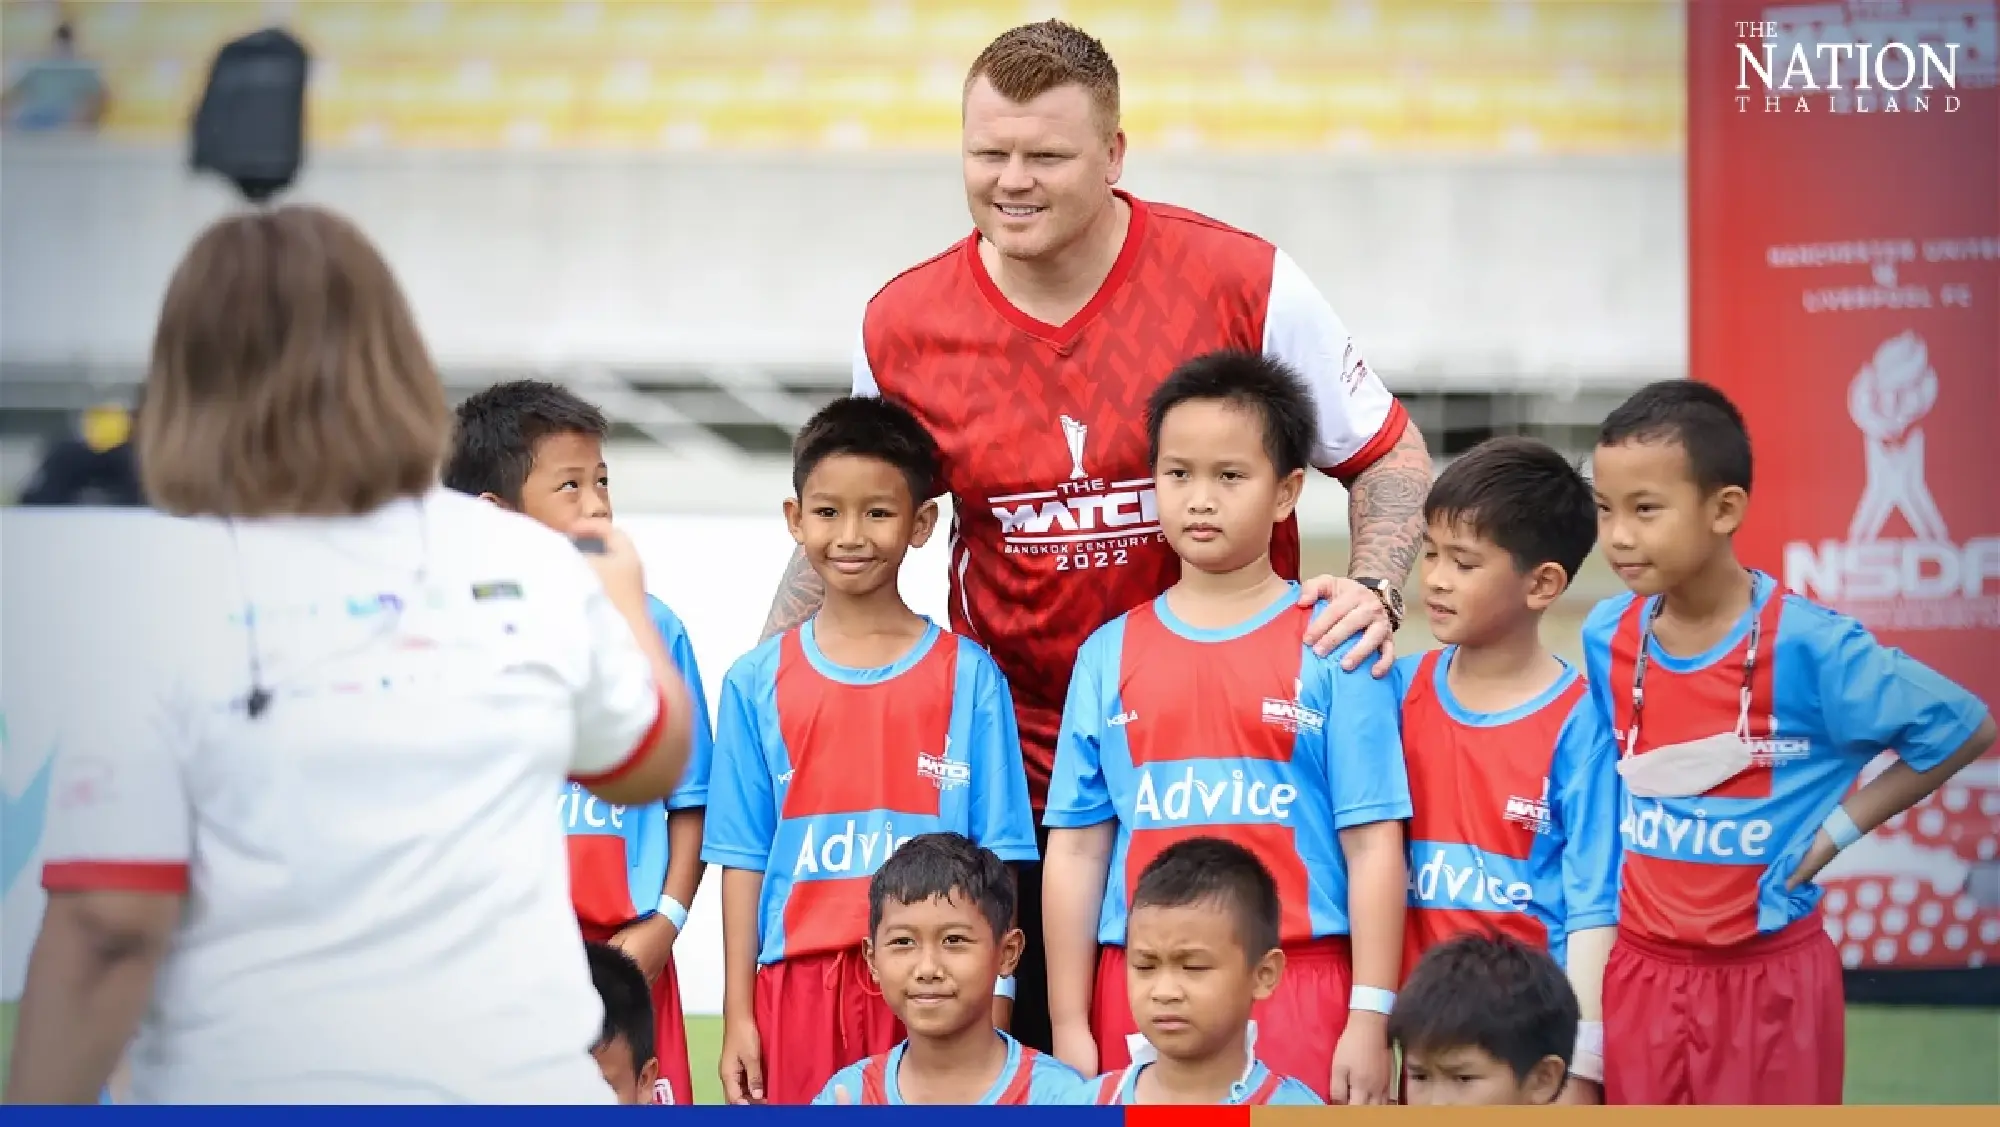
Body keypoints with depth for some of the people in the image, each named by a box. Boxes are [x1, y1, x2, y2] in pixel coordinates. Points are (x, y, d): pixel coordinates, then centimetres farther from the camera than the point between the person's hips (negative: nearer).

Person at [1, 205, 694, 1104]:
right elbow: (652, 762, 24)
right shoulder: (529, 567, 4)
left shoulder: (155, 598, -7)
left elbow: (108, 928, -13)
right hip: (521, 1086, 3)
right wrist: (624, 600, 43)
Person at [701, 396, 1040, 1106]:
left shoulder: (968, 677, 4)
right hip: (801, 988, 1)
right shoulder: (758, 682, 8)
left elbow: (994, 856, 3)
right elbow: (744, 858, 8)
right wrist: (737, 1015, 3)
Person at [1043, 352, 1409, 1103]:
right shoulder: (1110, 654, 9)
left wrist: (1370, 1019, -8)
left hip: (1298, 989, -2)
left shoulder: (1331, 647, 1)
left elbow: (1373, 844, -2)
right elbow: (1076, 849, 8)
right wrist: (1069, 1025, 4)